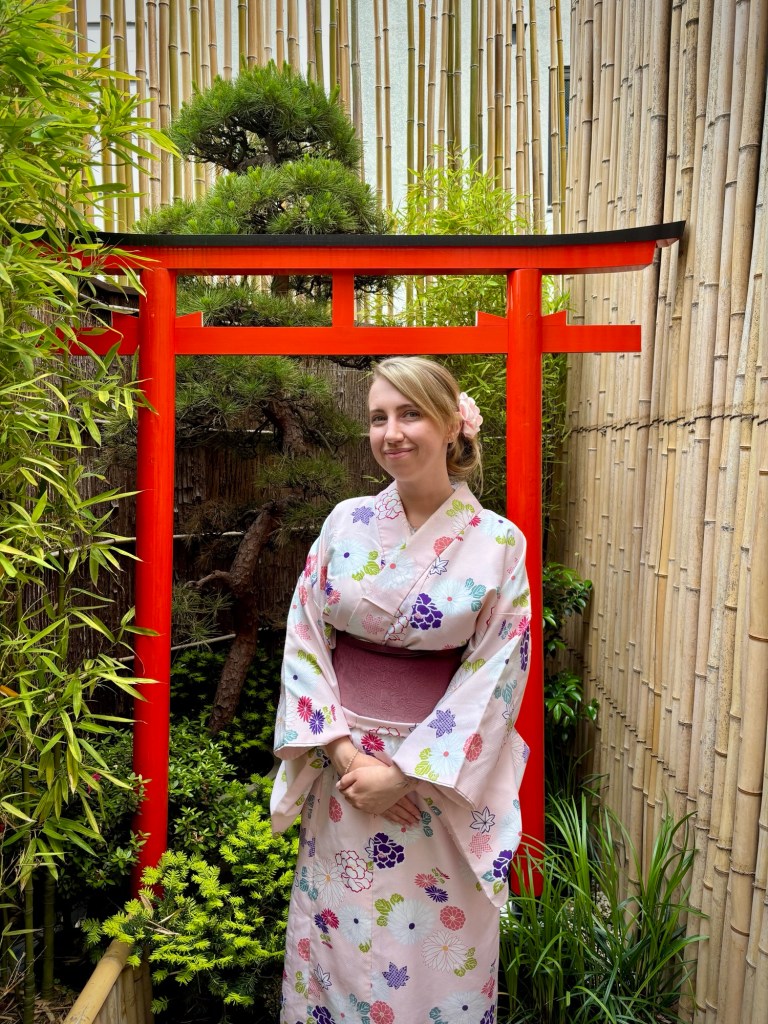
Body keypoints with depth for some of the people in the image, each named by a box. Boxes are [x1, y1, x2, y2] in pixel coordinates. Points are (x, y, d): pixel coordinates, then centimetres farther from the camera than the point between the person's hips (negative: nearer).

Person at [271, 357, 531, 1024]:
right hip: (342, 768, 2)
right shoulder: (346, 523, -1)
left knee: (435, 963, 13)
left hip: (441, 782, -2)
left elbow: (497, 674, -10)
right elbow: (304, 640, -1)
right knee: (335, 944, 17)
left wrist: (404, 772, -13)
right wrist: (341, 749, -11)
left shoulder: (498, 543, -8)